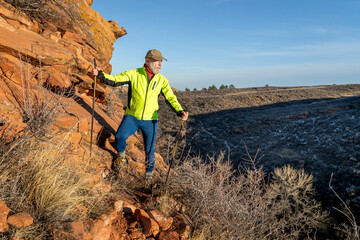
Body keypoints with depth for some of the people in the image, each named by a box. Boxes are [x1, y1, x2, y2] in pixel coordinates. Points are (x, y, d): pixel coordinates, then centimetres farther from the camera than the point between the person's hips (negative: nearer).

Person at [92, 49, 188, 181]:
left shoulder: (162, 80, 1)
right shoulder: (133, 74, -4)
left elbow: (170, 98, 0)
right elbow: (114, 80, -6)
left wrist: (180, 111, -17)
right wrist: (100, 74, -24)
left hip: (150, 120, 2)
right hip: (132, 116, -1)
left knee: (149, 150, 7)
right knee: (120, 136, -23)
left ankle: (149, 175, 31)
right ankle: (121, 157, 11)